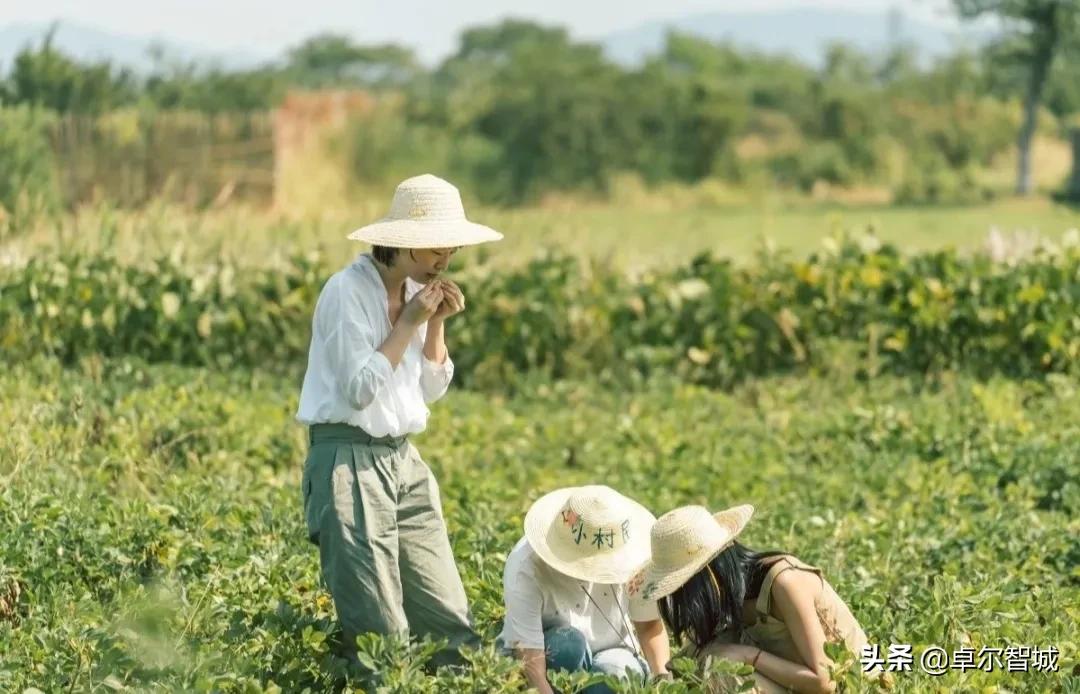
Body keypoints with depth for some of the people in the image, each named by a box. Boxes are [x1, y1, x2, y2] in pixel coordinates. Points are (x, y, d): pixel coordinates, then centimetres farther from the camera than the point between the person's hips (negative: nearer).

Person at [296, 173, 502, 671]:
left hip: (403, 461, 8)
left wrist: (436, 324, 1)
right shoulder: (347, 292, -12)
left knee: (451, 623, 4)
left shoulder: (416, 292, 11)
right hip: (348, 459, -8)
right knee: (379, 633, -6)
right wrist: (408, 323, -15)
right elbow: (360, 390, -18)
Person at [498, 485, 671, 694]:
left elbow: (649, 625, -8)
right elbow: (531, 660, -35)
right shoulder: (526, 569, -31)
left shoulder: (632, 555, -22)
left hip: (611, 654, 2)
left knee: (612, 671, -31)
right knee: (568, 642, -34)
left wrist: (663, 676, -26)